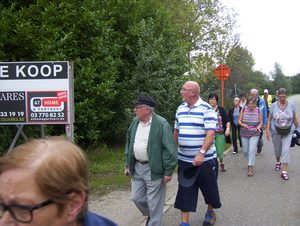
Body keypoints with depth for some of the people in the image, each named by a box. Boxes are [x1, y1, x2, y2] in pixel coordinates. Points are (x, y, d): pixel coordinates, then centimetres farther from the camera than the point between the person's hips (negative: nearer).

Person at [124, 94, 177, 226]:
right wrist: (128, 163, 16)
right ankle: (150, 215, 40)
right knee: (136, 198, 15)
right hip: (137, 167, 7)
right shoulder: (135, 122, 8)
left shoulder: (161, 124, -14)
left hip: (153, 169, -7)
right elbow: (129, 143, 19)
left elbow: (170, 149, -14)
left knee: (154, 203, 3)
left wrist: (168, 171, -14)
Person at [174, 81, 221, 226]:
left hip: (204, 159, -5)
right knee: (185, 191, 5)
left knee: (209, 187, 13)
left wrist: (201, 153, -30)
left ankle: (210, 212, 38)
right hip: (184, 160, 5)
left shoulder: (206, 109, -12)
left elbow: (210, 134, -20)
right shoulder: (180, 109, 8)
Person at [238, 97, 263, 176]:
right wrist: (243, 125, -22)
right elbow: (239, 121, -1)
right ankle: (250, 161, 39)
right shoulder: (243, 109, -2)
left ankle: (251, 168, -6)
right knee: (245, 151, 9)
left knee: (252, 150, -13)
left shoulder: (258, 111, -3)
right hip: (244, 134, 2)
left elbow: (261, 122, 2)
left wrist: (259, 126, -20)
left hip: (254, 134, -2)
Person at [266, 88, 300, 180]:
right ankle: (278, 162, 46)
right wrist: (268, 131, -10)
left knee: (286, 150, -9)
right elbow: (269, 119, -3)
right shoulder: (274, 106, -7)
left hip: (288, 131, -1)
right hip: (276, 131, 1)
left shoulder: (291, 105, -6)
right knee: (277, 148, 15)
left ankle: (284, 171, -8)